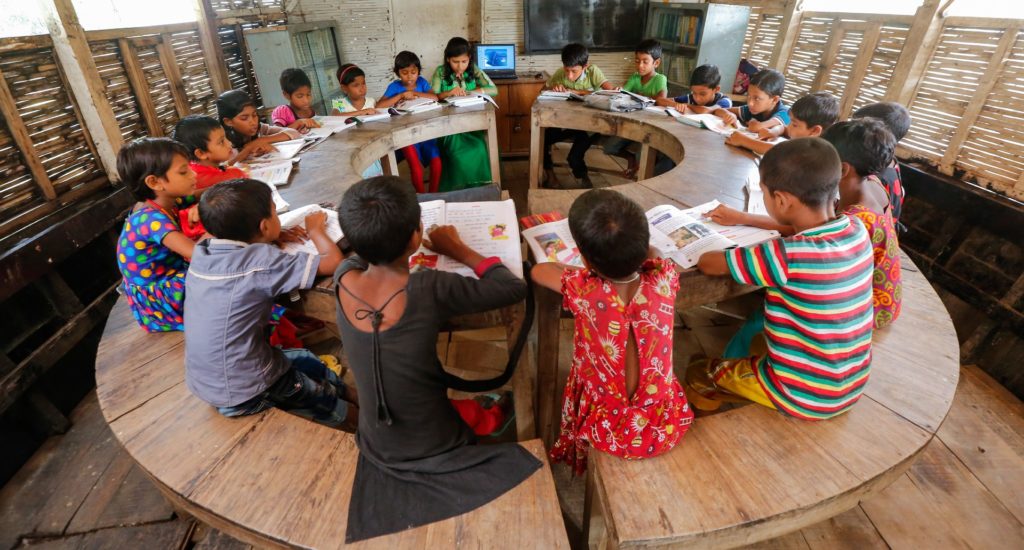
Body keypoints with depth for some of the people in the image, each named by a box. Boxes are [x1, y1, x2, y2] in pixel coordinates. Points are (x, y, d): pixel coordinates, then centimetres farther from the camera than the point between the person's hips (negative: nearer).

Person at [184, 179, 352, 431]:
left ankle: (352, 396, 40)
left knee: (305, 359, 26)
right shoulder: (261, 260, -24)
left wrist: (274, 239, 6)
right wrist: (315, 230, -2)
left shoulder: (201, 252, -4)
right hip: (246, 394, -7)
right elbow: (333, 261, -20)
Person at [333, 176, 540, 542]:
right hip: (436, 455, -4)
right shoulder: (429, 290, -32)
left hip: (376, 451, 5)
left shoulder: (344, 279, -16)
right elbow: (514, 289, -17)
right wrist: (460, 250, -9)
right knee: (533, 477, 18)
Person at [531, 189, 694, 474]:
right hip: (665, 426, 2)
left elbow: (539, 270, -4)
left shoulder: (581, 288, -27)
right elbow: (649, 255, 7)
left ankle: (583, 462, 49)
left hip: (608, 433, -2)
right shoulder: (664, 279, -20)